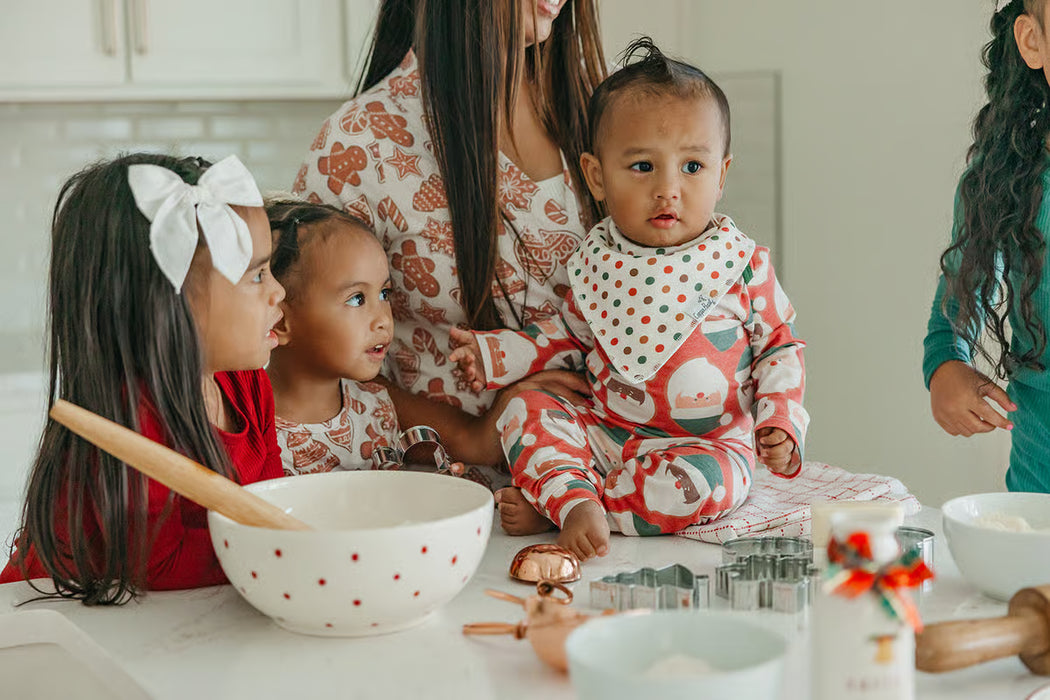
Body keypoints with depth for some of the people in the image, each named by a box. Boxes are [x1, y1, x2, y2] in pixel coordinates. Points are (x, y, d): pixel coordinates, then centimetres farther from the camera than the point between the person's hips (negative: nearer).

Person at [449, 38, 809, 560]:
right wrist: (496, 352, 5)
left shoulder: (743, 264, -7)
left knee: (705, 481, -33)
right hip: (605, 433, 3)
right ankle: (576, 503, -33)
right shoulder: (596, 262, 0)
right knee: (527, 409, -15)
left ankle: (544, 504, -24)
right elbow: (570, 335, 17)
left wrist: (780, 421, -9)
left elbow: (779, 345, 4)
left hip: (709, 442, -3)